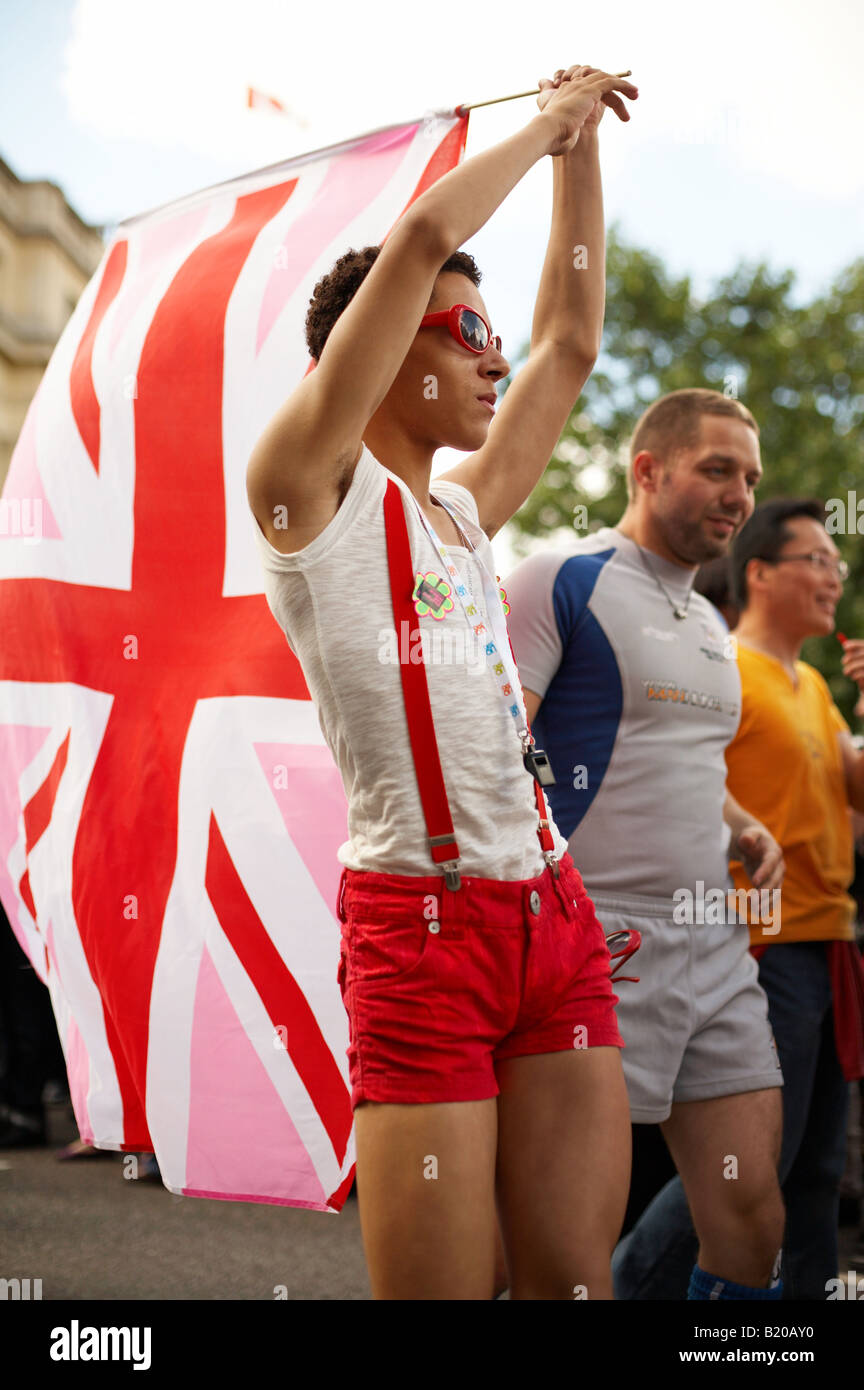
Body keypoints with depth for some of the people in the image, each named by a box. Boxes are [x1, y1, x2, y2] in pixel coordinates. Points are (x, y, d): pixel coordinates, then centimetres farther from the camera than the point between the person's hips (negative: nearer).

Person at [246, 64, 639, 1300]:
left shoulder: (461, 513, 19)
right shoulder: (308, 486, -1)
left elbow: (572, 341, 27)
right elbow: (419, 243, -9)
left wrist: (579, 144, 26)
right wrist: (545, 124, 5)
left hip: (554, 915, 7)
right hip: (419, 924, -7)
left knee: (575, 1278, 3)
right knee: (441, 1292, -5)